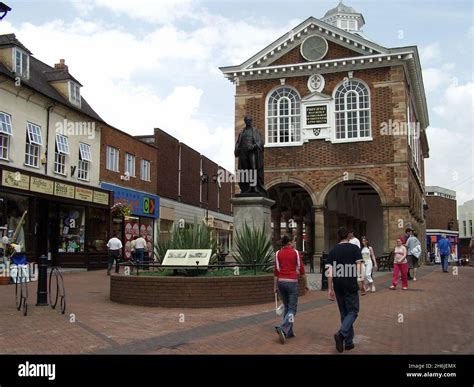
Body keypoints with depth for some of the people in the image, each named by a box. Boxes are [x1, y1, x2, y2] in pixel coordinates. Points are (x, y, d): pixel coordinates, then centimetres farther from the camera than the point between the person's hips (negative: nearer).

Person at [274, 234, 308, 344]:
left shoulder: (278, 253, 3)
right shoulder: (295, 253, -6)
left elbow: (276, 271, 3)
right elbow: (301, 270, -2)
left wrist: (275, 286, 9)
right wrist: (306, 284, 9)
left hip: (281, 282, 5)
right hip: (292, 282, -4)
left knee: (287, 307, 18)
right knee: (292, 309, -1)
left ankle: (289, 332, 20)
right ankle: (282, 328, -22)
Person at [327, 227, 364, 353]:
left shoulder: (333, 250, 6)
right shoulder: (354, 248, -3)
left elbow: (330, 271, 1)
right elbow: (359, 268, -9)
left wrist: (330, 289, 3)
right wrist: (362, 285, -3)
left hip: (338, 286, 4)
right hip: (351, 286, -4)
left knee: (344, 313, 13)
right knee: (352, 311, 4)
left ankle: (348, 342, 15)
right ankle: (341, 333, -19)